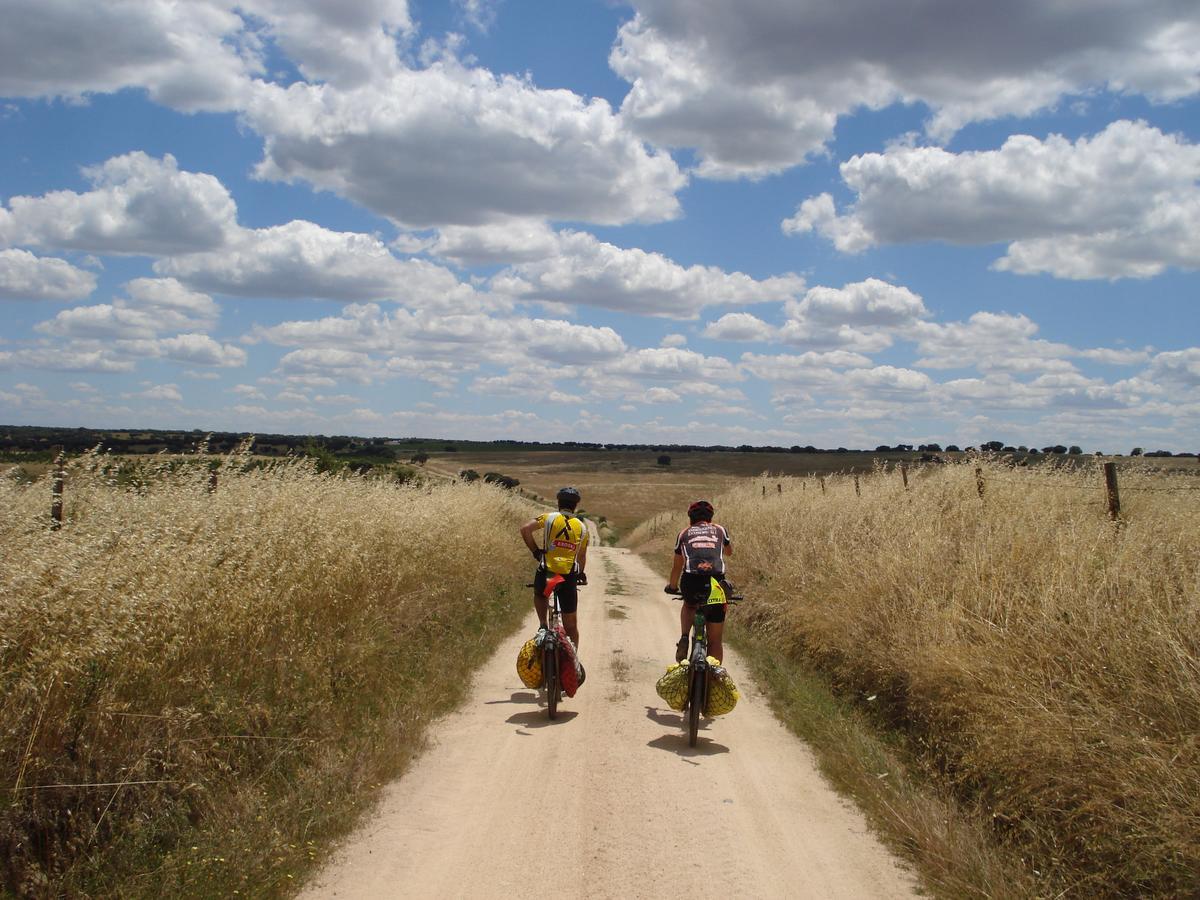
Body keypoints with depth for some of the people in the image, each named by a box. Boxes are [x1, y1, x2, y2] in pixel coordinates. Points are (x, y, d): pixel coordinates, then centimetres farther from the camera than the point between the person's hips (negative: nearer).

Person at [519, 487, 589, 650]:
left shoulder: (549, 518, 2)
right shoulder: (582, 527, 11)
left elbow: (525, 529, -11)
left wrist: (535, 550, 1)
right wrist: (581, 574, 37)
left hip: (546, 573, -1)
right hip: (569, 576, 1)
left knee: (540, 595, 35)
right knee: (571, 625, 12)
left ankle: (543, 625, 14)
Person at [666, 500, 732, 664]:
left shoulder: (684, 533, 20)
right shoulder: (720, 530, 21)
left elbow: (677, 567, 30)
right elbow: (729, 552, 42)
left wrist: (672, 587, 48)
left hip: (691, 582, 0)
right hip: (716, 585, 0)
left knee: (689, 605, 37)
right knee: (715, 640, 12)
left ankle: (684, 639, 15)